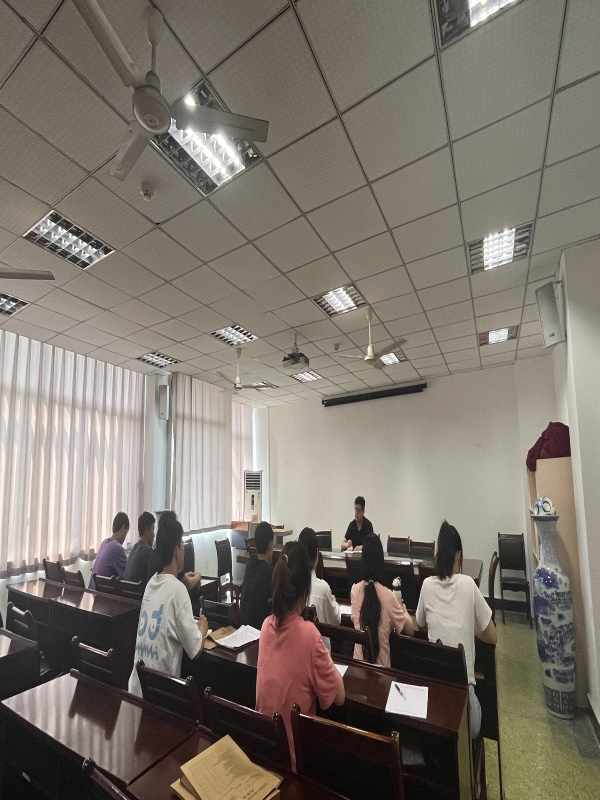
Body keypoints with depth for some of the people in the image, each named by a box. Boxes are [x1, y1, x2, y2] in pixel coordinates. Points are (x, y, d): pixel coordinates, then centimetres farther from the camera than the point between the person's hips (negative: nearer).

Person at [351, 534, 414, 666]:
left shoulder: (354, 590, -9)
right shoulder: (388, 595, -20)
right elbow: (410, 630, -9)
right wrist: (403, 608, 9)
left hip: (359, 660, 3)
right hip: (380, 664, -3)